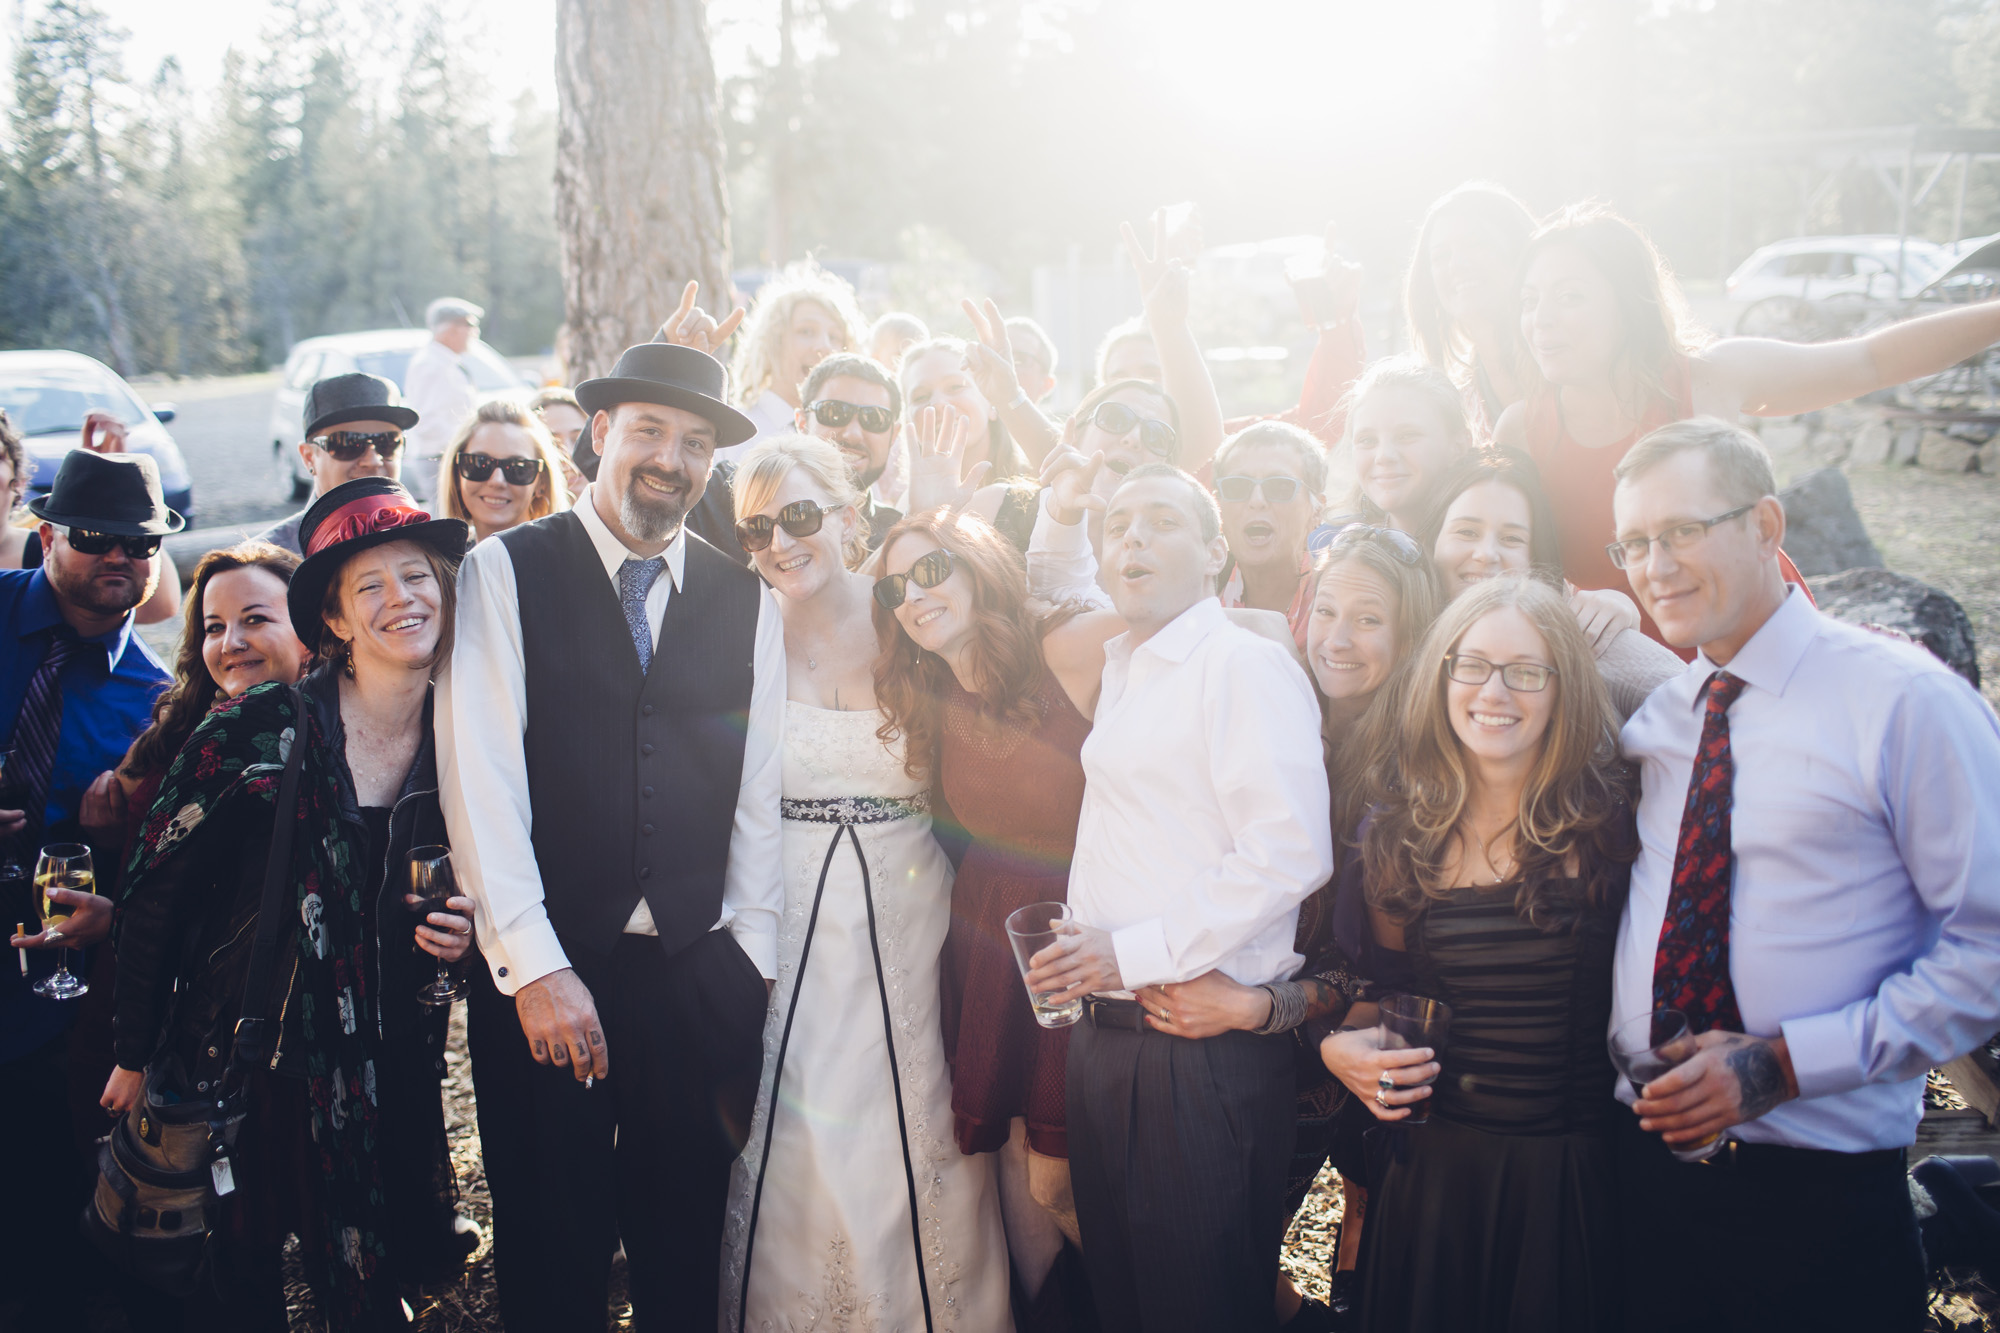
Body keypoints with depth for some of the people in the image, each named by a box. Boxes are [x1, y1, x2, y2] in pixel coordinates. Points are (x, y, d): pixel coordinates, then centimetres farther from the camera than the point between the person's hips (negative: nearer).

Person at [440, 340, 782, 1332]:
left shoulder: (746, 601, 7)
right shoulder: (504, 572, -2)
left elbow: (757, 793, 7)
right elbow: (478, 778, -8)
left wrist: (749, 968, 2)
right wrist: (536, 968, -12)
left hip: (700, 978, 2)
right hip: (540, 970, -2)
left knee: (686, 1248, 11)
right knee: (550, 1252, 8)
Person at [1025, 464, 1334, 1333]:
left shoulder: (1245, 668, -12)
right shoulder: (1123, 670, 17)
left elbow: (1290, 855, -22)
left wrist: (1135, 953, -19)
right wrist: (1083, 953, 15)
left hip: (1204, 1052, -8)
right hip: (1104, 1027, 8)